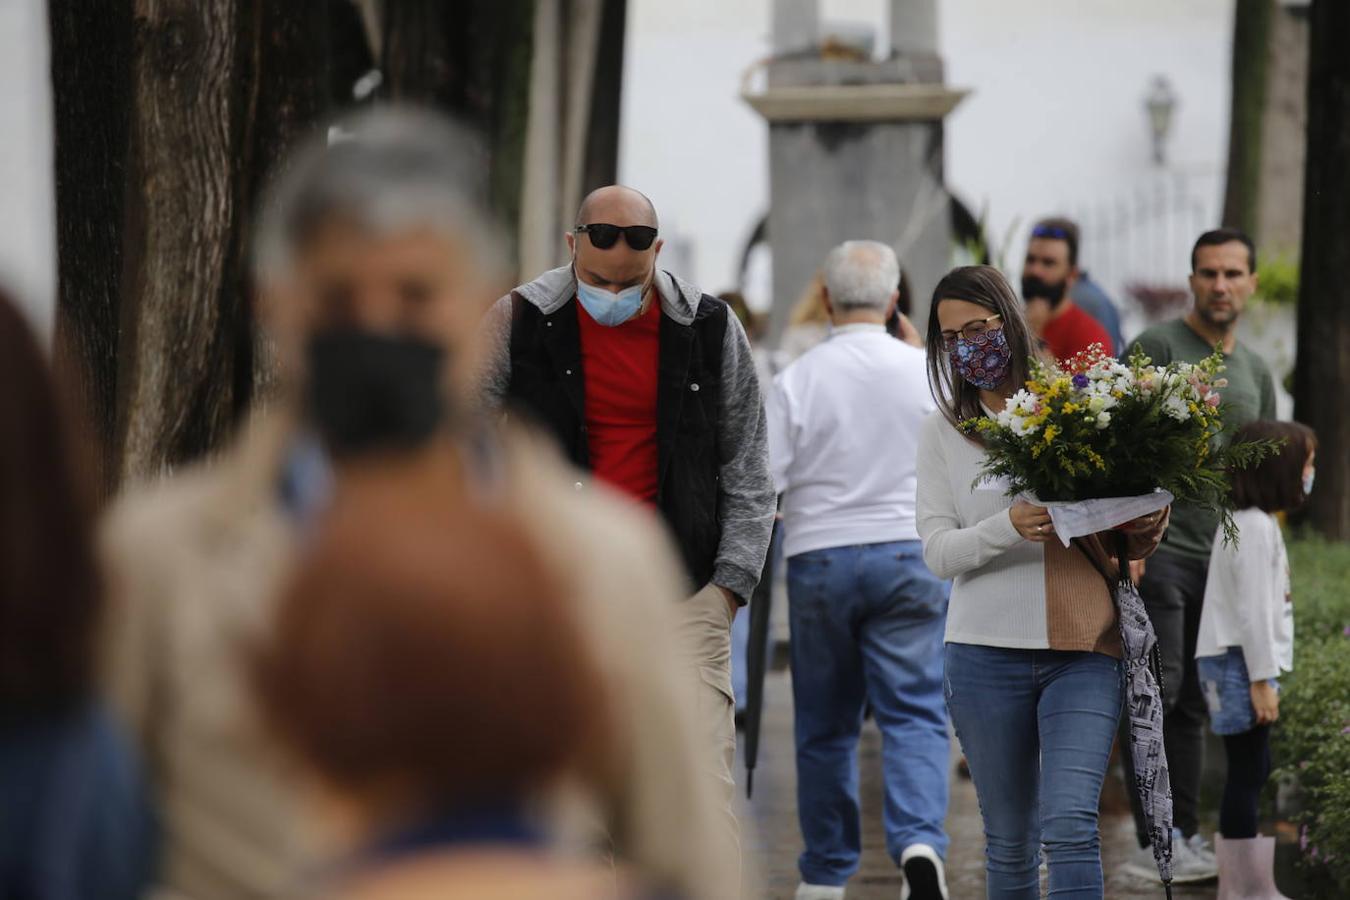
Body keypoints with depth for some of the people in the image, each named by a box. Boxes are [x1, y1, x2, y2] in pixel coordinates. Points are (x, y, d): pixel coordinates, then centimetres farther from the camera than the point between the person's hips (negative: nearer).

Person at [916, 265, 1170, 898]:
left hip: (1083, 651, -2)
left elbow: (1119, 515, 12)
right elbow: (938, 552, -2)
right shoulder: (944, 430, 6)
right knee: (1009, 842, 9)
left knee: (1070, 826, -15)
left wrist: (1147, 532, -11)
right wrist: (1010, 528, -21)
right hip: (986, 655, 2)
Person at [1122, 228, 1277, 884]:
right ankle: (1155, 843, -9)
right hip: (1155, 551, -6)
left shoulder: (1256, 372, 16)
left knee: (1192, 705, 10)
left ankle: (1185, 838, 15)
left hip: (1221, 559, 6)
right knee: (1158, 692, -11)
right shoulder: (1155, 349, -5)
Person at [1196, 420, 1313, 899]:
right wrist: (1261, 680, -19)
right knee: (1248, 773, -9)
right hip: (1239, 663, -11)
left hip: (1238, 663, 11)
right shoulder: (1255, 527, -15)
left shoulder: (1252, 522, 18)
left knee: (1250, 772, 12)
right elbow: (1253, 609, -19)